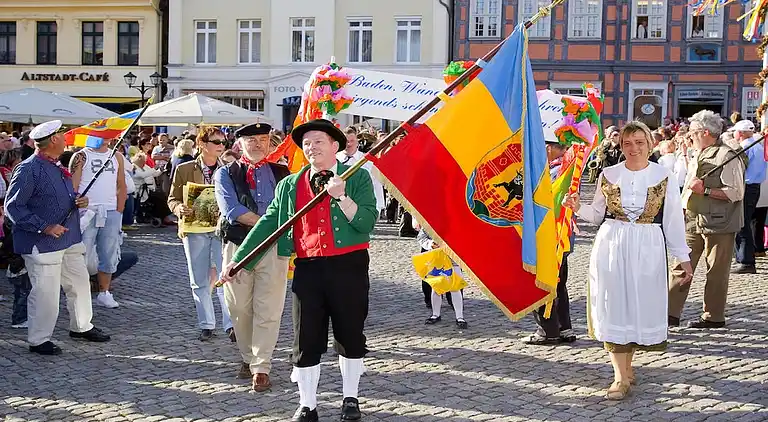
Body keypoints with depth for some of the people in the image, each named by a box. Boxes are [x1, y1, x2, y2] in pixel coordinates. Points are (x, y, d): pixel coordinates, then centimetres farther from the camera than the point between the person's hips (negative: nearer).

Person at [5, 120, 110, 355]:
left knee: (79, 283, 18)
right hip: (42, 245, -9)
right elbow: (13, 207, -18)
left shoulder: (57, 167, 12)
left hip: (69, 240, 9)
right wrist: (44, 227, -23)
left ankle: (81, 327, 36)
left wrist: (79, 200, 2)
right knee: (45, 292, -2)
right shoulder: (28, 169, -16)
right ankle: (38, 340, 13)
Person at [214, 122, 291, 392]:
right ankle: (248, 358, 26)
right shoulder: (226, 174, 6)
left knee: (268, 310, -5)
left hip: (274, 248, 0)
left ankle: (261, 367, 1)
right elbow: (231, 210, -9)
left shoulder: (282, 174, 14)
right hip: (238, 246, 0)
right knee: (240, 308, 7)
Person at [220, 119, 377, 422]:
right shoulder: (290, 185, 9)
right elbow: (268, 223, 7)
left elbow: (367, 223, -8)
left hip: (348, 267, -2)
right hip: (307, 269, 2)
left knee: (350, 336, 10)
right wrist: (237, 259, 2)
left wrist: (342, 197, -20)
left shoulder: (358, 177, 1)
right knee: (306, 339, 4)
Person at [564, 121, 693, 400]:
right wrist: (579, 208, -7)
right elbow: (598, 213, 12)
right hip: (611, 247, 1)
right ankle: (621, 376, 0)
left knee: (640, 307, 4)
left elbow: (673, 219, 3)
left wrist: (682, 256, 3)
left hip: (647, 250, -1)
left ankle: (626, 365, 22)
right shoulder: (609, 175, 5)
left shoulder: (664, 177, 1)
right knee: (614, 307, -3)